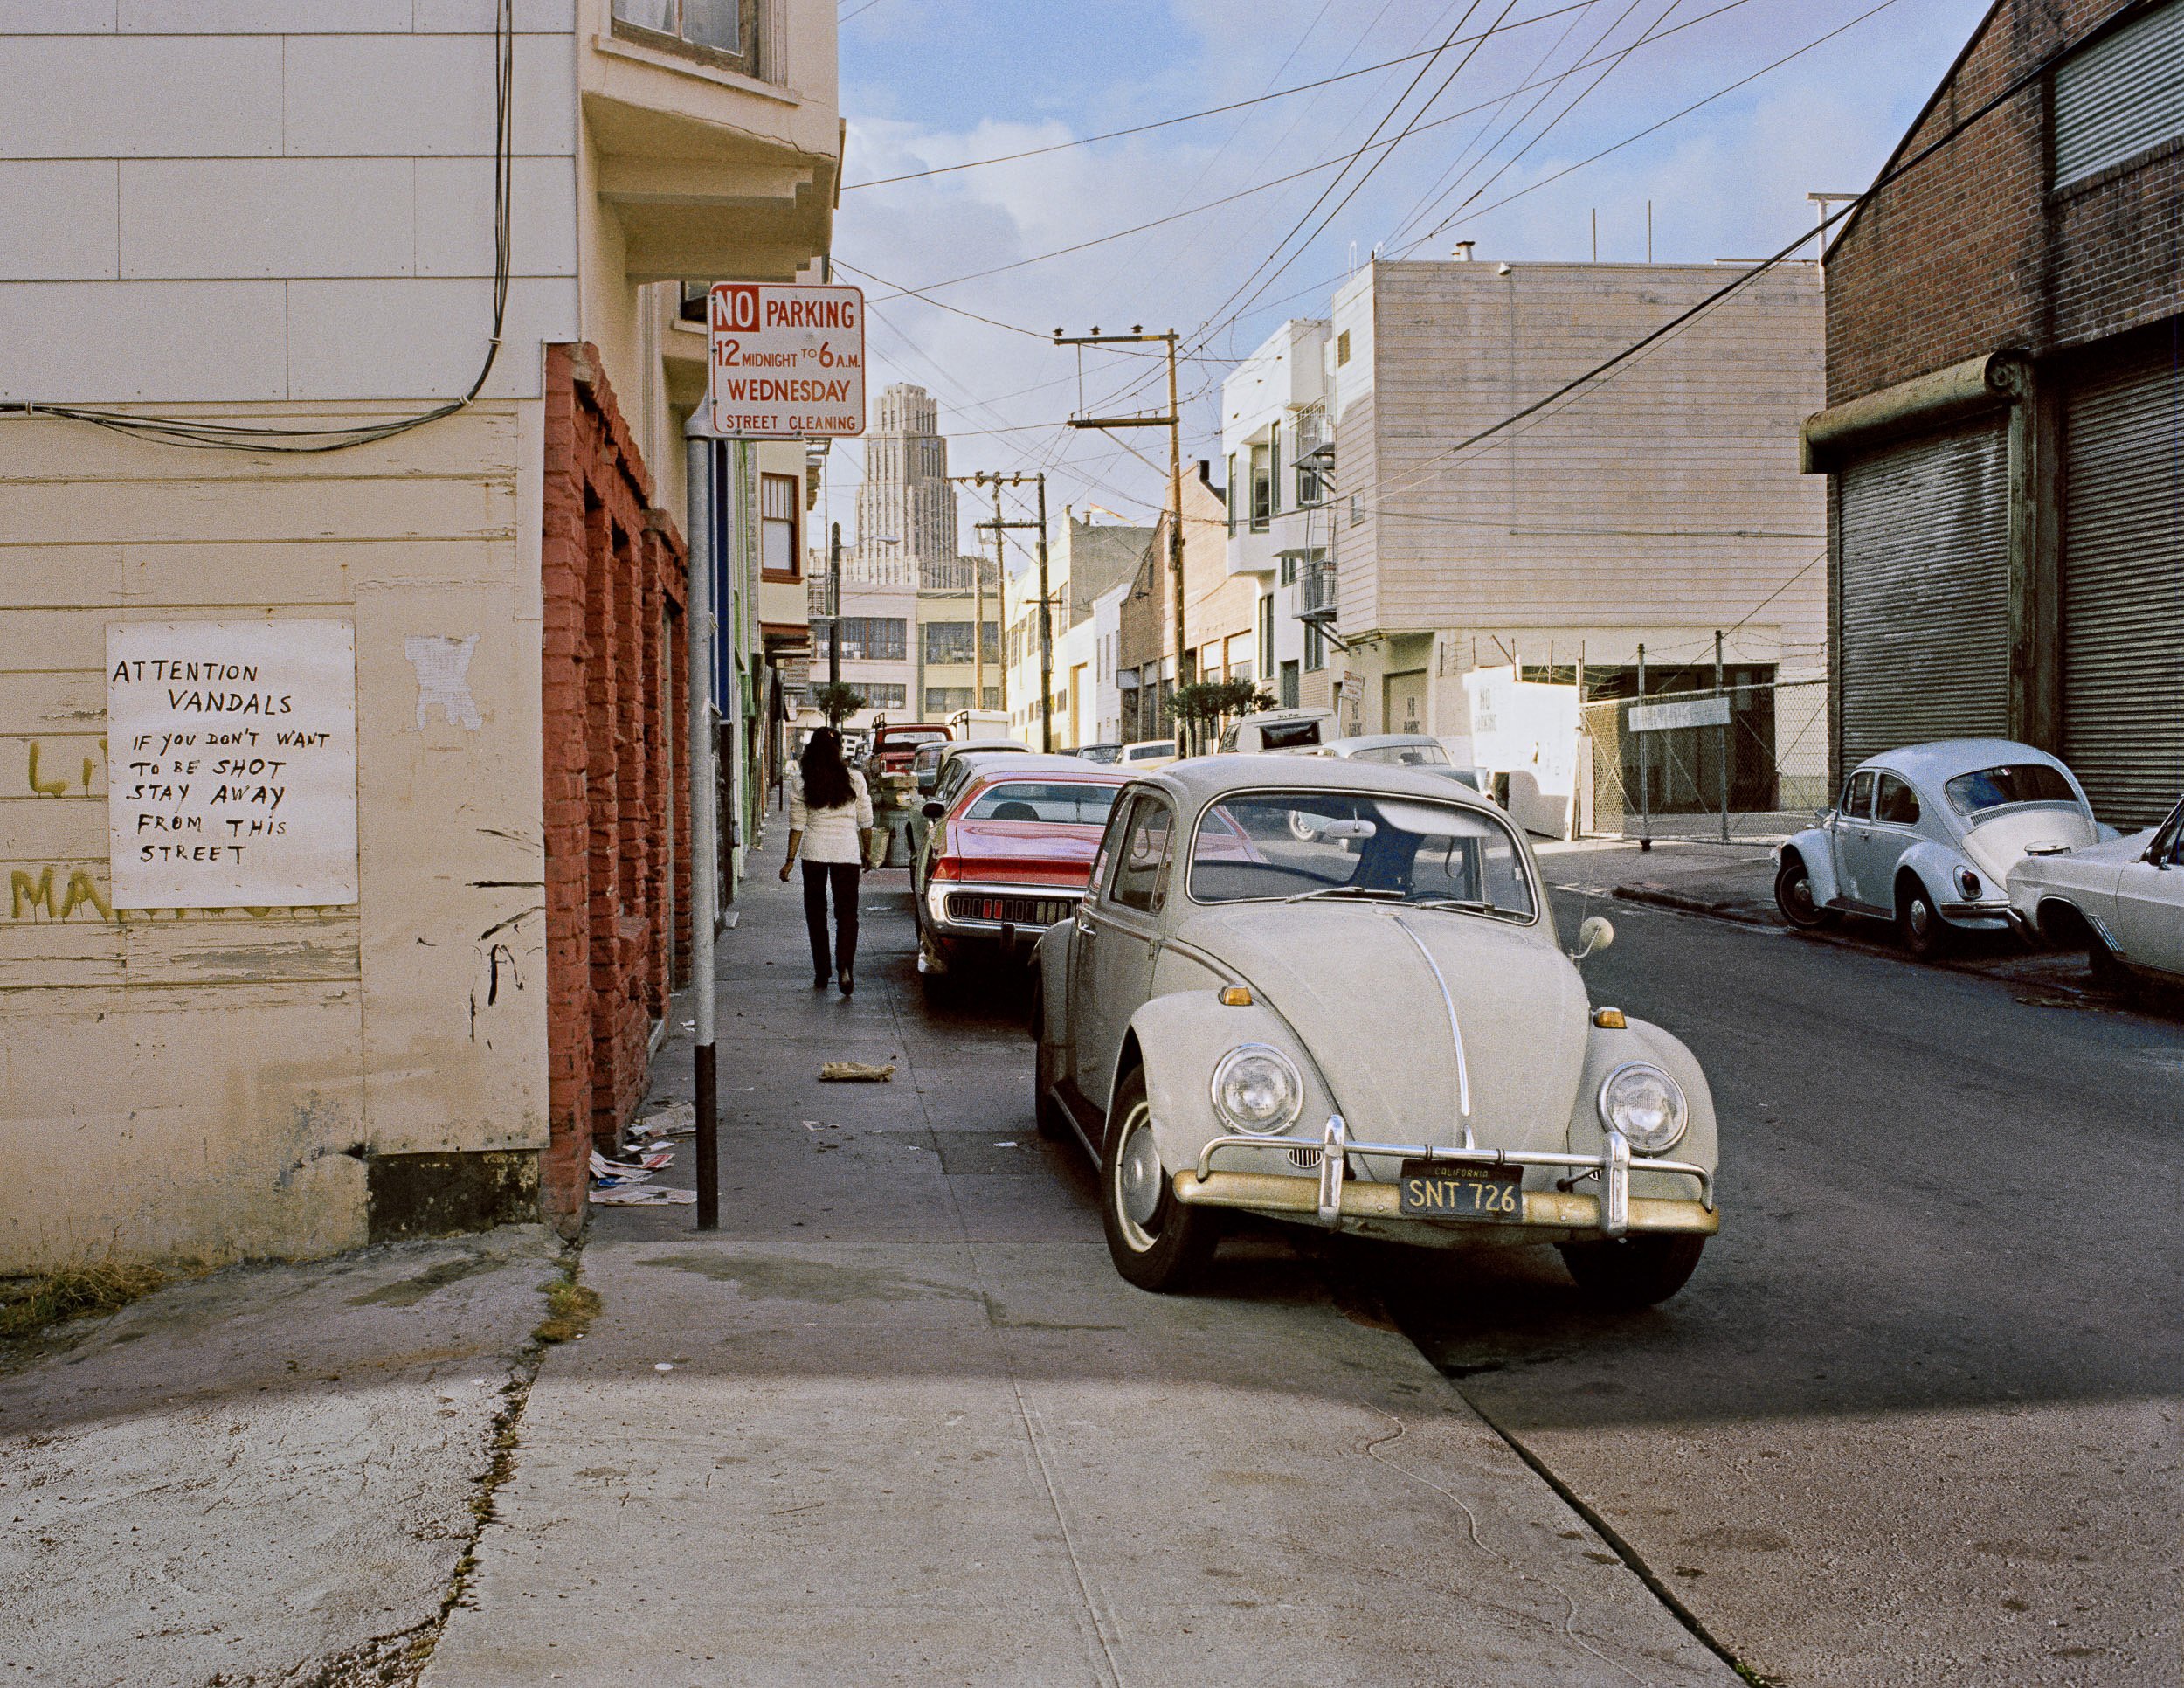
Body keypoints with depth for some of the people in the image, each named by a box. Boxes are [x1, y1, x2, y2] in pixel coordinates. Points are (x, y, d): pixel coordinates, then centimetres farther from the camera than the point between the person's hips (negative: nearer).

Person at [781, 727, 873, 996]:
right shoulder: (855, 779, -2)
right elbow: (865, 822, 3)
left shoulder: (800, 783, -2)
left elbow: (797, 825, -2)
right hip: (847, 851, 0)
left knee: (815, 912, 13)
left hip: (814, 852, 0)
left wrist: (790, 860, 4)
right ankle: (844, 966, -16)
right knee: (846, 912, 4)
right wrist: (867, 853, 15)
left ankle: (821, 973, 16)